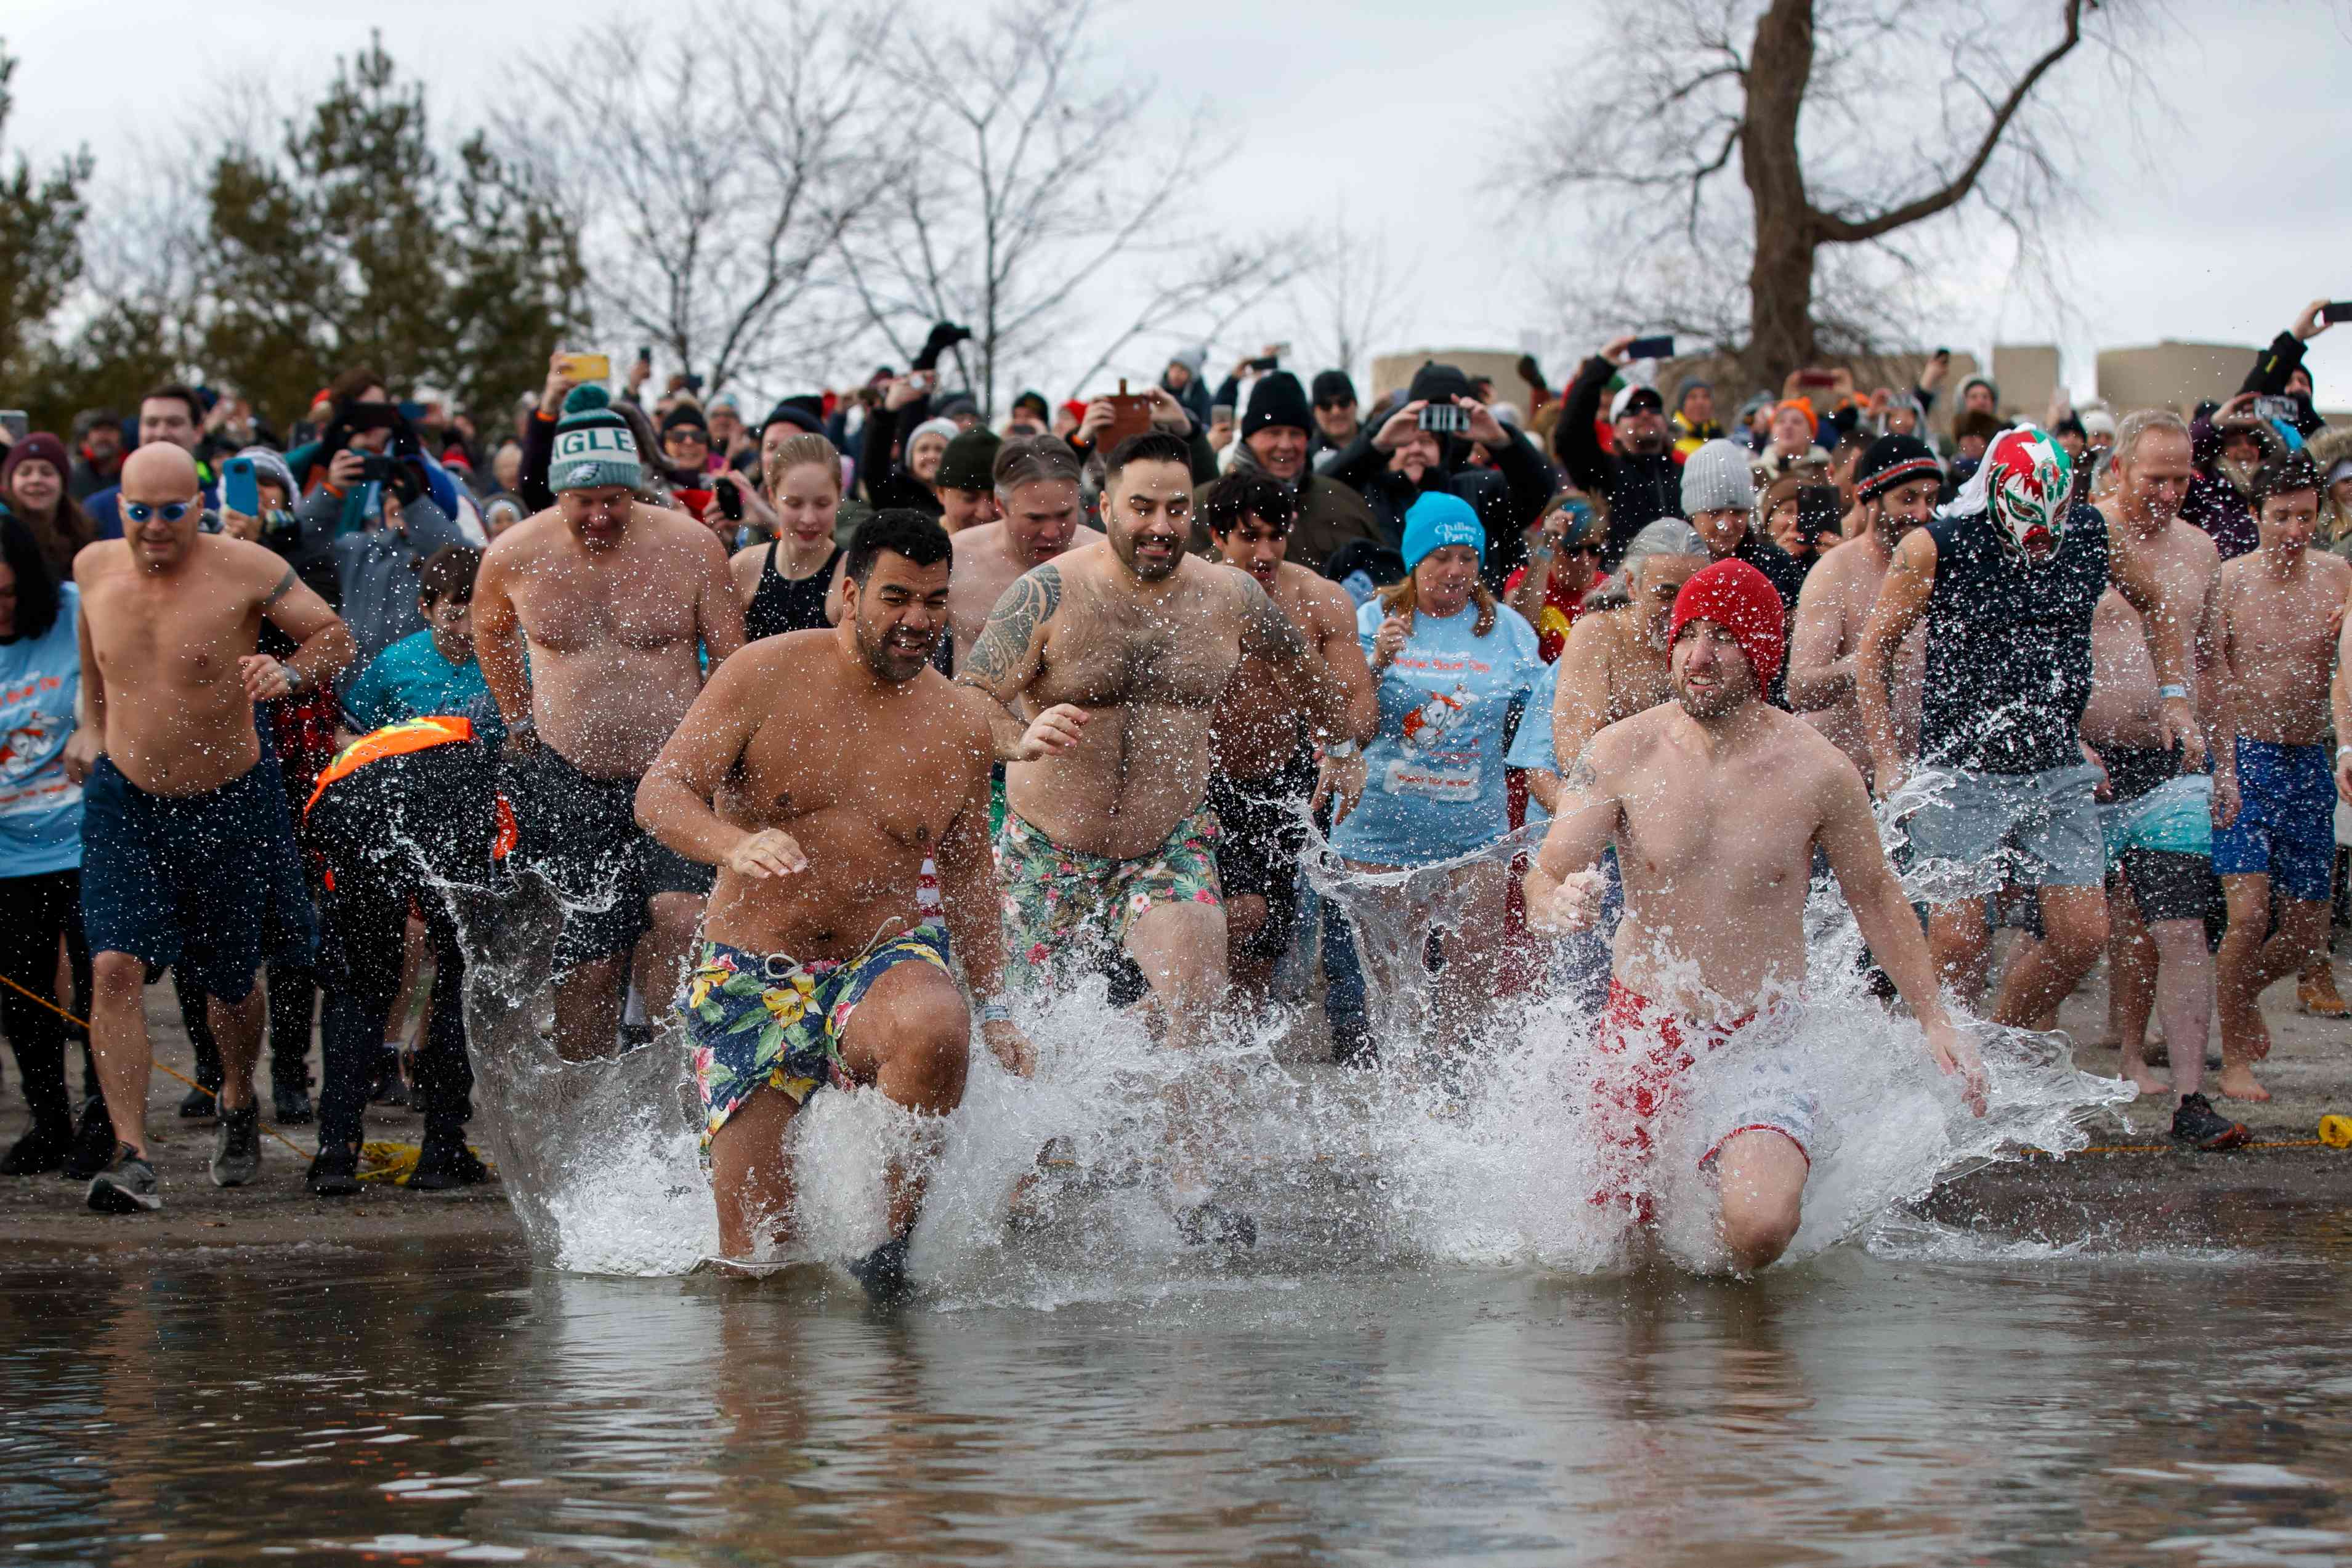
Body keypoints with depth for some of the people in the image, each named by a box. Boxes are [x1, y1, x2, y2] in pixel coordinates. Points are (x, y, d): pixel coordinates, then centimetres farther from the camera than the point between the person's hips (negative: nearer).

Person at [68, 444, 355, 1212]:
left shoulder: (244, 569, -15)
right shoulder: (95, 568, -3)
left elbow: (335, 636, -8)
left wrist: (291, 671, -28)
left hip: (230, 803, -2)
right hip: (125, 802, 2)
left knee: (230, 981, 14)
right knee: (115, 968, -17)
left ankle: (239, 1106, 46)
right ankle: (131, 1157, -20)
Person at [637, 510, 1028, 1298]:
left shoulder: (961, 728, 5)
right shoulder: (767, 677, -4)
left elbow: (967, 876, 17)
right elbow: (660, 791, -11)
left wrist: (993, 1008, 9)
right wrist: (733, 846, -32)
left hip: (882, 960, 1)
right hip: (751, 975, -1)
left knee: (935, 1030, -38)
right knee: (755, 1247, -9)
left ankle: (891, 1239, -18)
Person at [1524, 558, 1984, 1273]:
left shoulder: (1817, 771, -8)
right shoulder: (1622, 753, -8)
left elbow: (1875, 895, 7)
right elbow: (1544, 878, -9)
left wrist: (1934, 1021, 4)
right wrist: (1557, 905, -34)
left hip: (1766, 1038, -2)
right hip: (1644, 1037, 2)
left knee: (1761, 1228, -24)